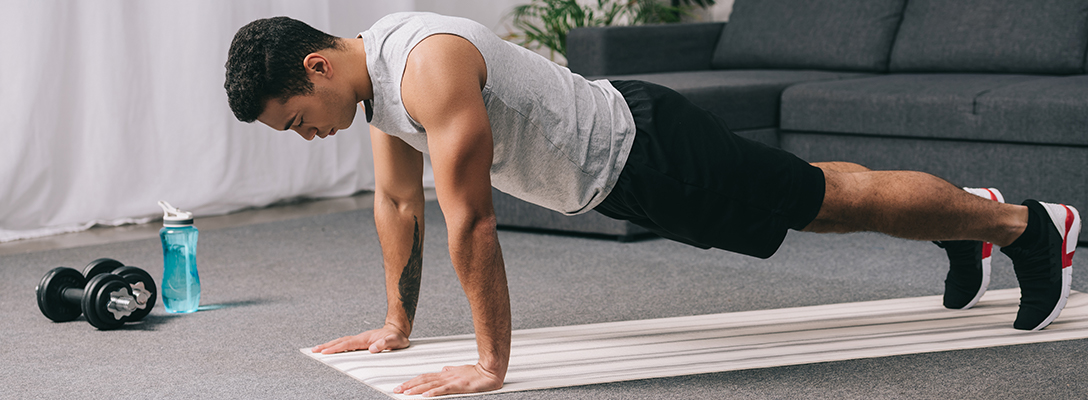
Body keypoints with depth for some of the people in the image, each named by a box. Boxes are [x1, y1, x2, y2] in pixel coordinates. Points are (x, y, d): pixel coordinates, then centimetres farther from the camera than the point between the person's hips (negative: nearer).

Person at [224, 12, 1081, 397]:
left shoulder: (431, 68, -32)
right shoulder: (377, 80, -1)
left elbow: (470, 220, -34)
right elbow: (397, 202, 11)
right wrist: (398, 323, 15)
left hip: (645, 152, -9)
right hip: (610, 176, 9)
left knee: (834, 200, 3)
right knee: (809, 191, 24)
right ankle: (968, 217, 44)